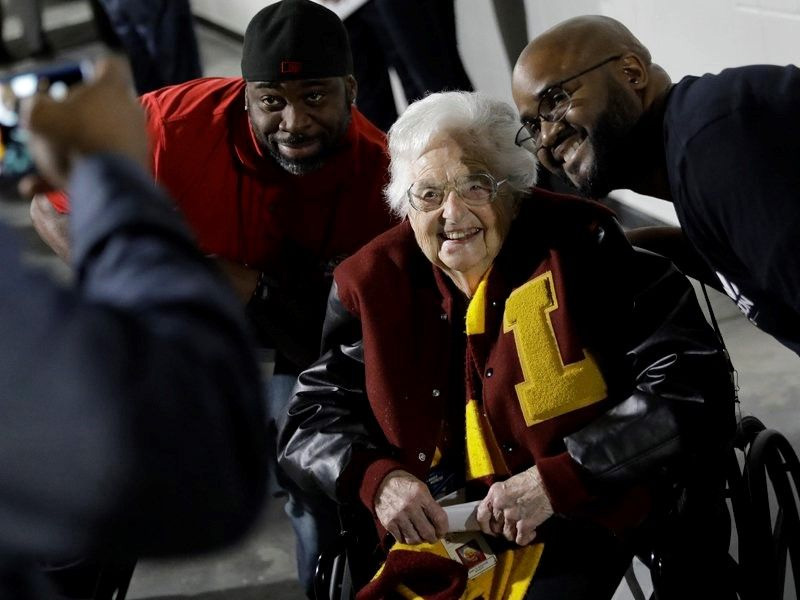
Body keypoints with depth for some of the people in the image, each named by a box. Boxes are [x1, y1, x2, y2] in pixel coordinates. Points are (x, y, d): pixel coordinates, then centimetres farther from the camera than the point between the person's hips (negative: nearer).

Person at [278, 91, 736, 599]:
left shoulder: (582, 249, -5)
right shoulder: (372, 285, 6)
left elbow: (694, 388, -10)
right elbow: (310, 420, 11)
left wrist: (557, 480, -18)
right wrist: (375, 479, -11)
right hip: (435, 545, 3)